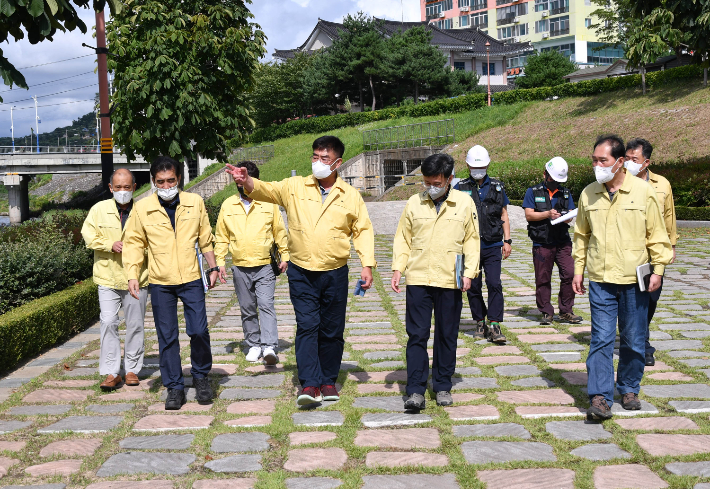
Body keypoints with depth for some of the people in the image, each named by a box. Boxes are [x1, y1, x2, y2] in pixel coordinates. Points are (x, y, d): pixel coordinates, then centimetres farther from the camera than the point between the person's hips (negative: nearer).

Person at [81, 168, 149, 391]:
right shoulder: (99, 209, 3)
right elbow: (89, 235, 0)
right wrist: (111, 245, -15)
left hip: (136, 278, 0)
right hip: (108, 278, 0)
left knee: (135, 325, 8)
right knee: (108, 322, -7)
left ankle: (132, 369, 22)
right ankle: (111, 373, 0)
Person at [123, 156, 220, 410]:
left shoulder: (195, 202, 2)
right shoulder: (142, 208, -1)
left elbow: (205, 238, 12)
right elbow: (134, 243, 6)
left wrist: (213, 267, 10)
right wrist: (132, 275, -3)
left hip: (192, 278, 0)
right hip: (160, 283, 0)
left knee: (199, 331, -4)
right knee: (167, 337, 4)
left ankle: (201, 375, 21)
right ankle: (174, 387, 16)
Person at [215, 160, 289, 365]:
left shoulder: (269, 203, 2)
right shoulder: (228, 206, 7)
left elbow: (280, 232, 9)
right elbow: (221, 237, 11)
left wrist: (284, 256, 5)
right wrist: (220, 262, 5)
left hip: (264, 266, -3)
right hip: (240, 268, 3)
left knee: (266, 305, -13)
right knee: (247, 309, 9)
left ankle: (269, 347, -17)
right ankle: (254, 345, 21)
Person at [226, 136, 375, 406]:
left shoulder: (351, 196, 3)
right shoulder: (295, 187, 1)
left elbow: (363, 230, 6)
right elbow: (266, 190, -11)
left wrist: (367, 264, -3)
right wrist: (247, 181, -33)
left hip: (335, 274, 1)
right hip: (301, 274, -1)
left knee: (332, 330, 9)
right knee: (307, 326, -8)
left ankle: (328, 381, 24)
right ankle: (310, 384, -8)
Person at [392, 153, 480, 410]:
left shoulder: (465, 203, 3)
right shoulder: (414, 203, 6)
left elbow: (472, 240, 7)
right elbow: (403, 238, 11)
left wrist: (469, 272, -2)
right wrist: (398, 268, 0)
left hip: (450, 282, 0)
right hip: (418, 280, 0)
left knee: (447, 336, 9)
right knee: (417, 335, -2)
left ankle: (443, 386, 21)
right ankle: (415, 390, 1)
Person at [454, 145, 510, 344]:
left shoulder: (497, 187, 10)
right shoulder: (460, 189, 4)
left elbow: (504, 215, 14)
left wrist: (507, 241, 7)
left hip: (492, 247, 0)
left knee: (494, 284, -10)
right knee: (473, 287, 5)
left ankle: (494, 326, -9)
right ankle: (480, 324, 20)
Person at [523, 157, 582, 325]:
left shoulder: (566, 193, 16)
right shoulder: (533, 192, 6)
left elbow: (570, 215, 10)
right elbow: (529, 215, -3)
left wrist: (566, 217, -13)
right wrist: (547, 214, -16)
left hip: (563, 242, 2)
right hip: (542, 243, -2)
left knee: (569, 274, -8)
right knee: (543, 279, 2)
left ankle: (566, 311, 4)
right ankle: (546, 313, 13)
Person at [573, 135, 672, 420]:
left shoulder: (643, 191, -4)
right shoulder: (588, 194, 4)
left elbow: (657, 235, 1)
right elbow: (581, 235, 13)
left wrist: (658, 269, -4)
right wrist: (578, 270, 10)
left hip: (634, 280, -1)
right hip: (600, 280, 1)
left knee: (633, 340, 10)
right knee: (601, 339, -5)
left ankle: (629, 390, 27)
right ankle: (600, 397, -3)